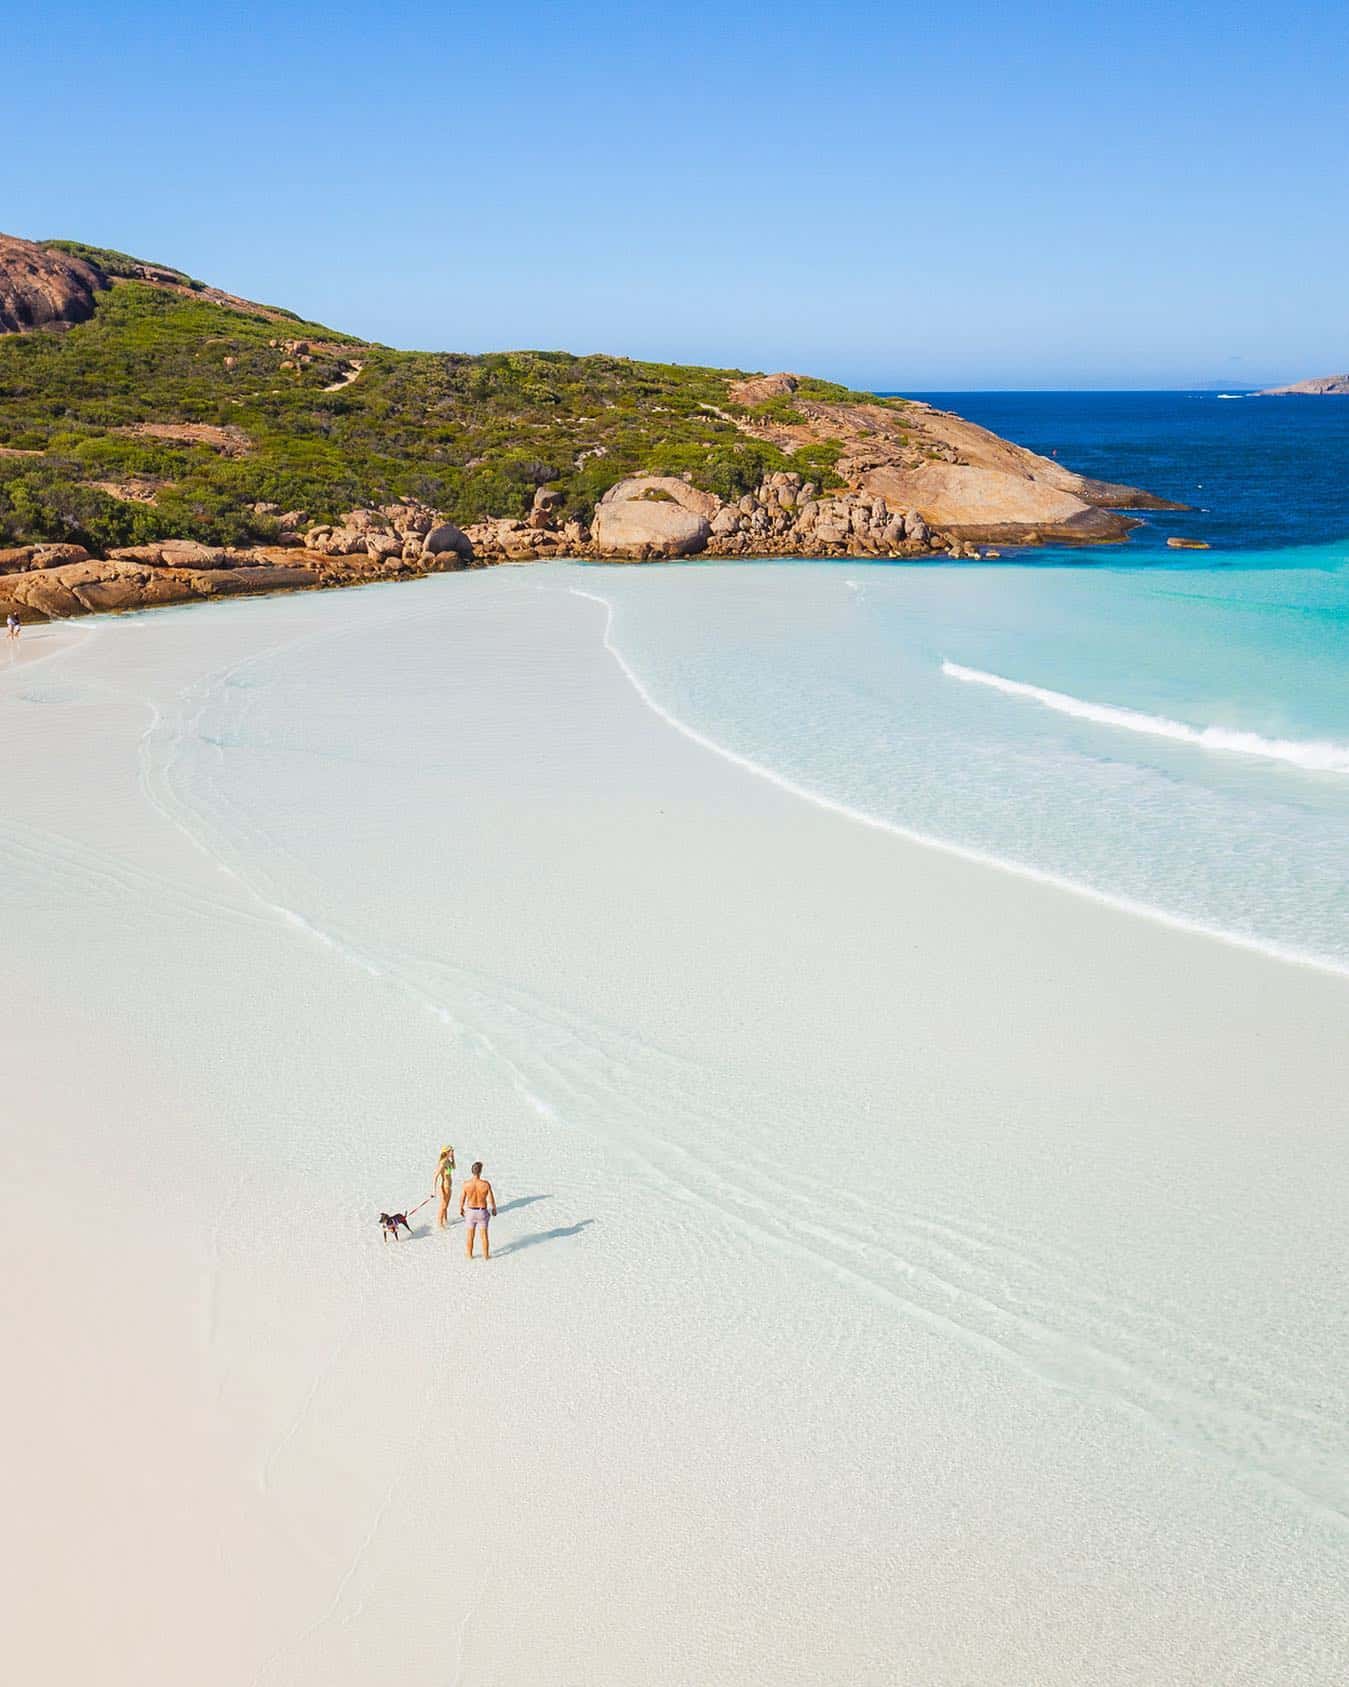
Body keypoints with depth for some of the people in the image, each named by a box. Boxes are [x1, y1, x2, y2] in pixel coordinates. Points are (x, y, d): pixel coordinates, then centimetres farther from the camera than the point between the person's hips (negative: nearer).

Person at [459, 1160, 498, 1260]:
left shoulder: (466, 1184, -19)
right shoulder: (486, 1184, -22)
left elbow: (462, 1199, -7)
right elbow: (491, 1199, -12)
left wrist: (460, 1209, 13)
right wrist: (494, 1209, 8)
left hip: (471, 1212, 1)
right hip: (482, 1212, -1)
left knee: (470, 1235, 19)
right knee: (484, 1234, 16)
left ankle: (470, 1255, 31)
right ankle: (486, 1255, 26)